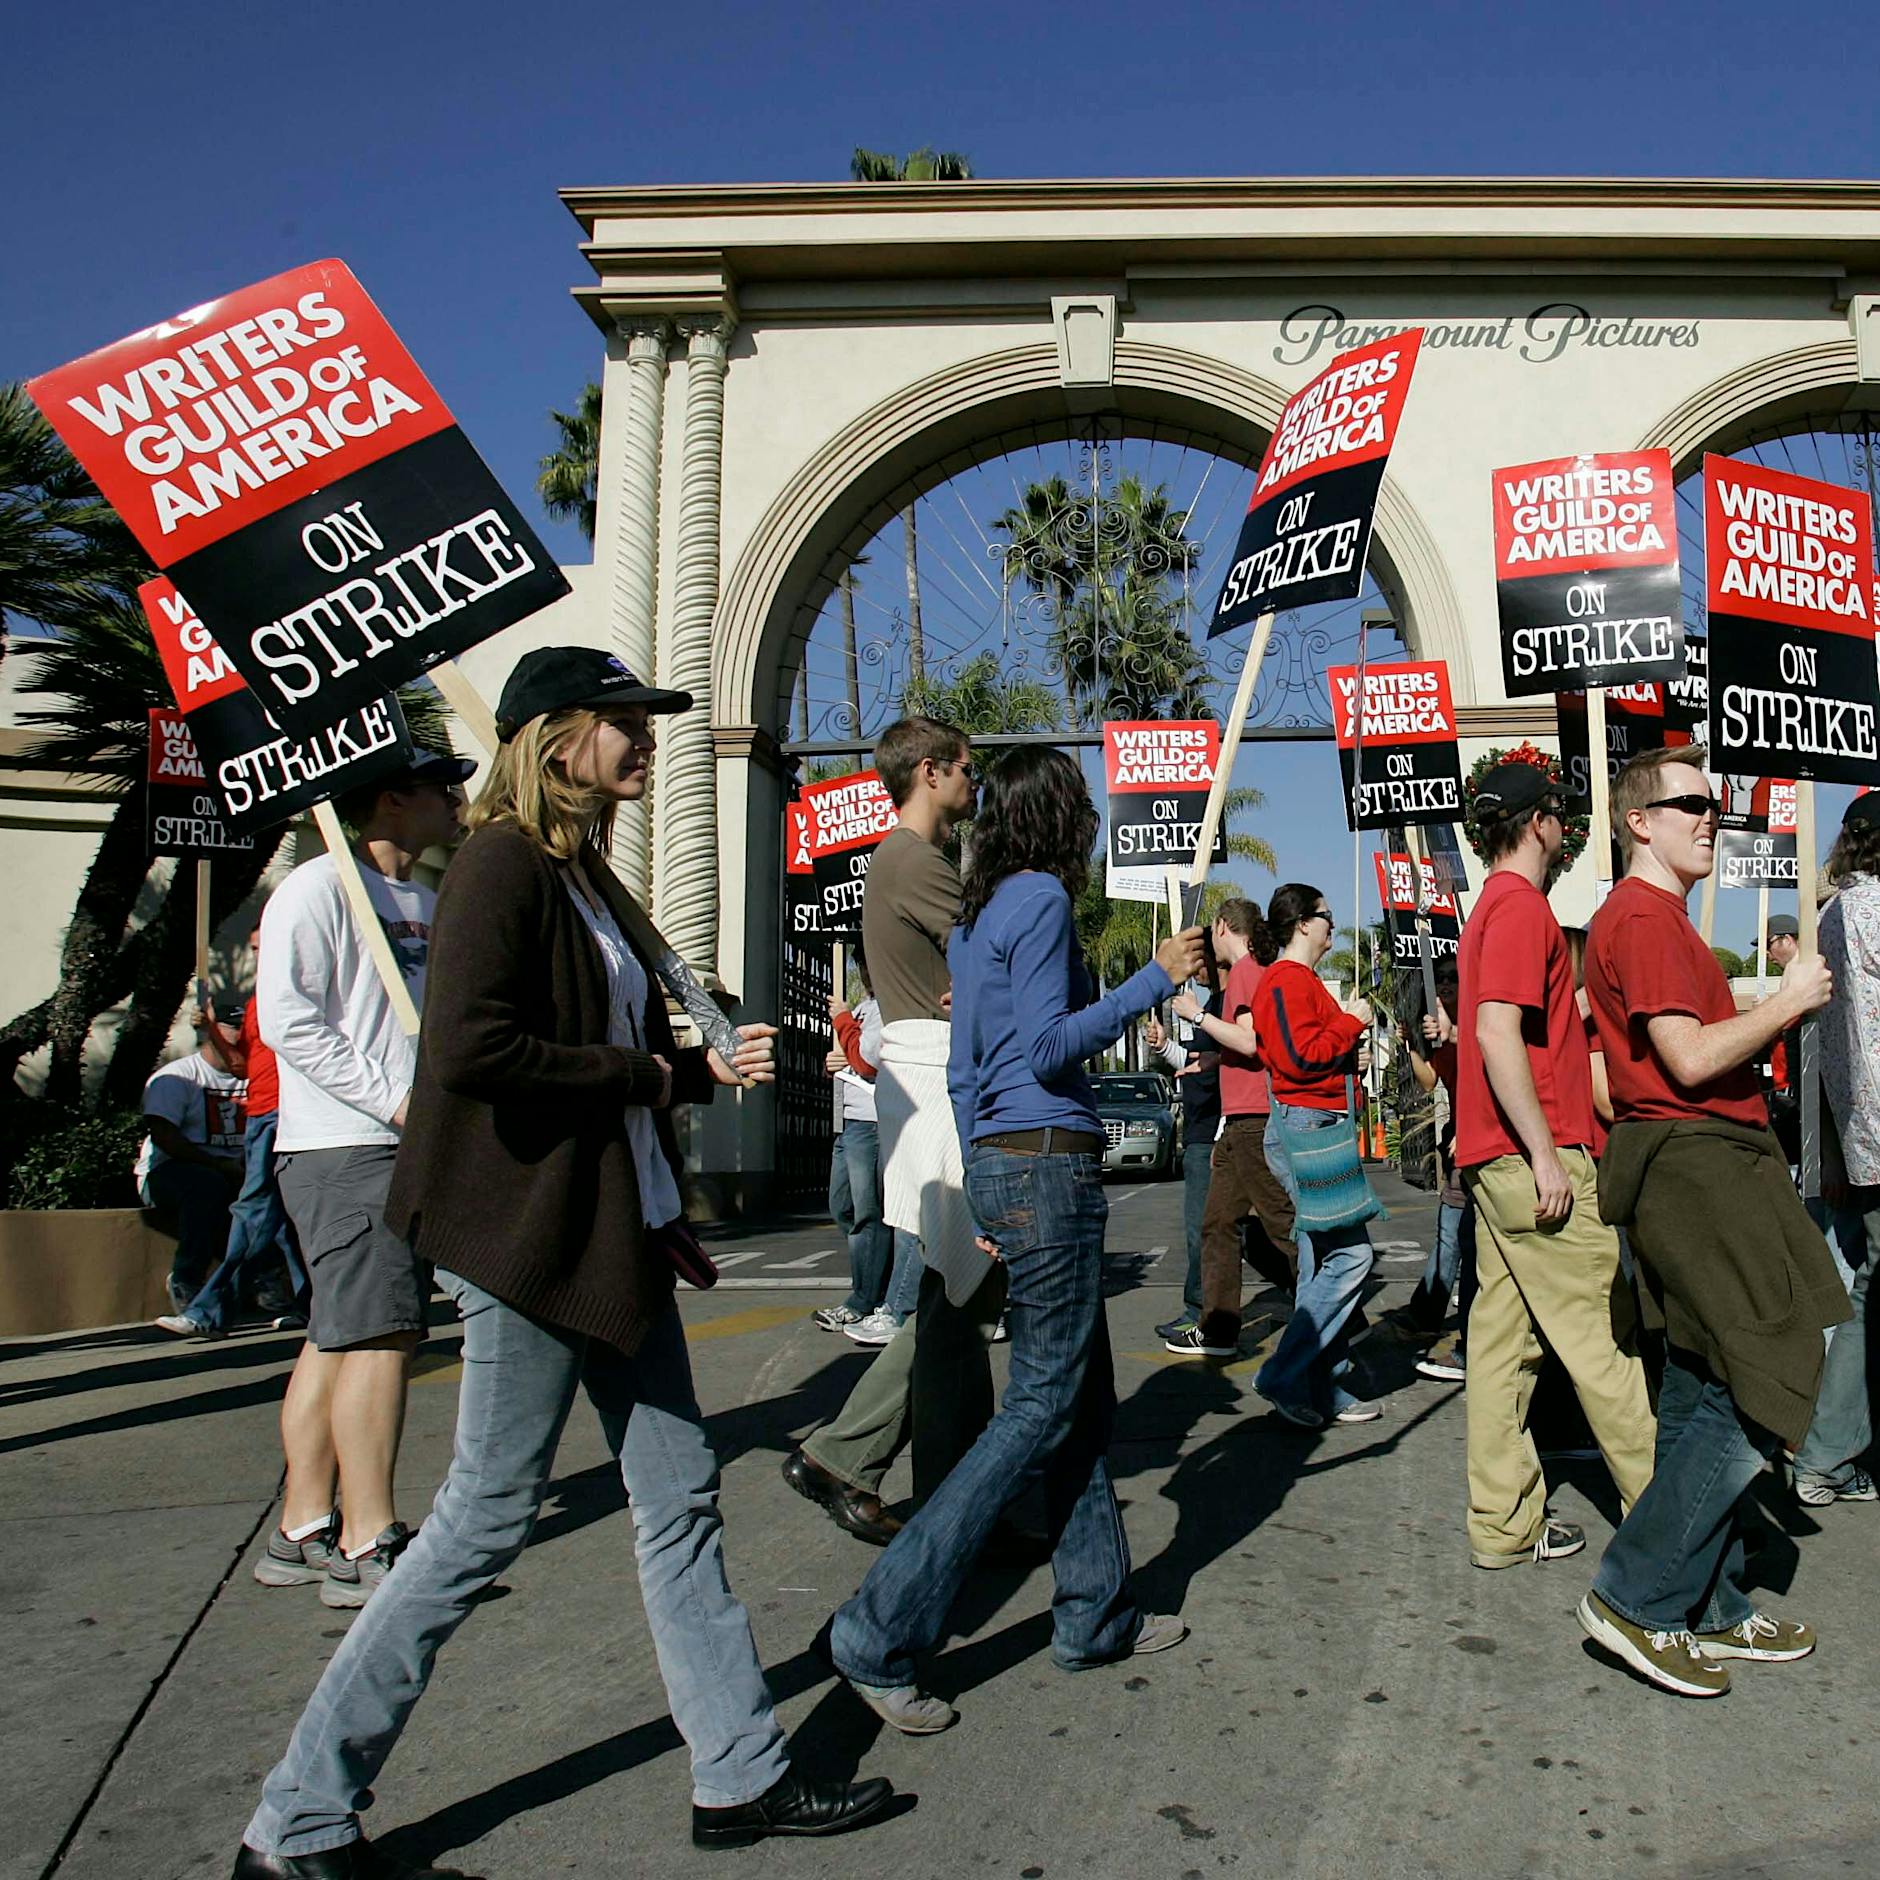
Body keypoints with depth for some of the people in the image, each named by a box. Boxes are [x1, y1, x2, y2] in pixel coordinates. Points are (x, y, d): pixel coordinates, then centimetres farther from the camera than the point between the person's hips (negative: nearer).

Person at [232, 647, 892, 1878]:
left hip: (617, 1230, 9)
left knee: (681, 1496, 12)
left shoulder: (588, 876, 15)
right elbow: (469, 1049, -26)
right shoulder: (506, 865, -13)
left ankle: (742, 1776, 26)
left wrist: (705, 1070, 4)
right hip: (532, 1235, -9)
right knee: (489, 1516, 2)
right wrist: (640, 1073, -16)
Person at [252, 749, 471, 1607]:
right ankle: (366, 1546, -1)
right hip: (342, 1148, -8)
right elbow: (286, 1018, -16)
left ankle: (303, 1529, 20)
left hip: (411, 1148, 9)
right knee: (380, 1334, -9)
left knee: (339, 1336, 12)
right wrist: (394, 1099, -17)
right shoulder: (319, 887, -7)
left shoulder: (426, 902, 20)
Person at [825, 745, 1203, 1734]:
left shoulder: (974, 914, 15)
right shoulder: (1039, 899, -10)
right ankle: (881, 1632, -2)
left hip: (1001, 1165, 9)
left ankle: (1096, 1614, 25)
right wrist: (1155, 978, -11)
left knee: (1082, 1396, 15)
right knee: (1043, 1404, -3)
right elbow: (1047, 1049, -17)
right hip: (1047, 1164, -9)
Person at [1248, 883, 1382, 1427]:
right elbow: (1302, 1056, -20)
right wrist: (1352, 1022, -8)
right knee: (1350, 1255, -12)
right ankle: (1285, 1376, -8)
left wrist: (1348, 1024, 9)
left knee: (1325, 1262, 10)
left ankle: (1327, 1388, 14)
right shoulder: (1288, 980, -10)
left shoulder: (1301, 979, 22)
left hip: (1319, 1127, 11)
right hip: (1307, 1125, -11)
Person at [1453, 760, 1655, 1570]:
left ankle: (1504, 1524, 13)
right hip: (1533, 1156, -10)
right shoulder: (1521, 905, -11)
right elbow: (1498, 1033, -21)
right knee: (1603, 1333, -1)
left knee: (1505, 1335, 9)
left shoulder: (1494, 906, 19)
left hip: (1496, 1160, 10)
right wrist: (1545, 1153, -20)